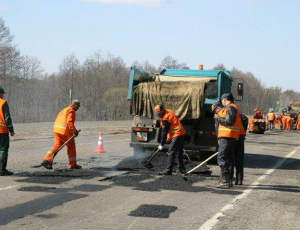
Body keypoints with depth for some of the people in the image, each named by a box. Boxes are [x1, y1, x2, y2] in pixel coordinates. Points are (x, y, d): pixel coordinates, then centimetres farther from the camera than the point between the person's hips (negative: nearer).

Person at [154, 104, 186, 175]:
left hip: (177, 135, -10)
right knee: (179, 152, 17)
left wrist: (161, 144, -9)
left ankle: (168, 170, -12)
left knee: (171, 152, -10)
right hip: (181, 133, 10)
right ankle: (181, 169, 25)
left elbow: (164, 132, -15)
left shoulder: (166, 118, -19)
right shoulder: (168, 112, 10)